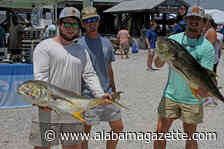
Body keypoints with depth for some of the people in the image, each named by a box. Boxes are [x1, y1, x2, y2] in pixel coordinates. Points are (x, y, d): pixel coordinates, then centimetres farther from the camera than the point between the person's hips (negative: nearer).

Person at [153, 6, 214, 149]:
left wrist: (203, 91, -31)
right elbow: (159, 65, 1)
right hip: (170, 95, 2)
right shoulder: (173, 39, 0)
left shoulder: (207, 47, -9)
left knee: (190, 136, 11)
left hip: (192, 99, -2)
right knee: (160, 132, 6)